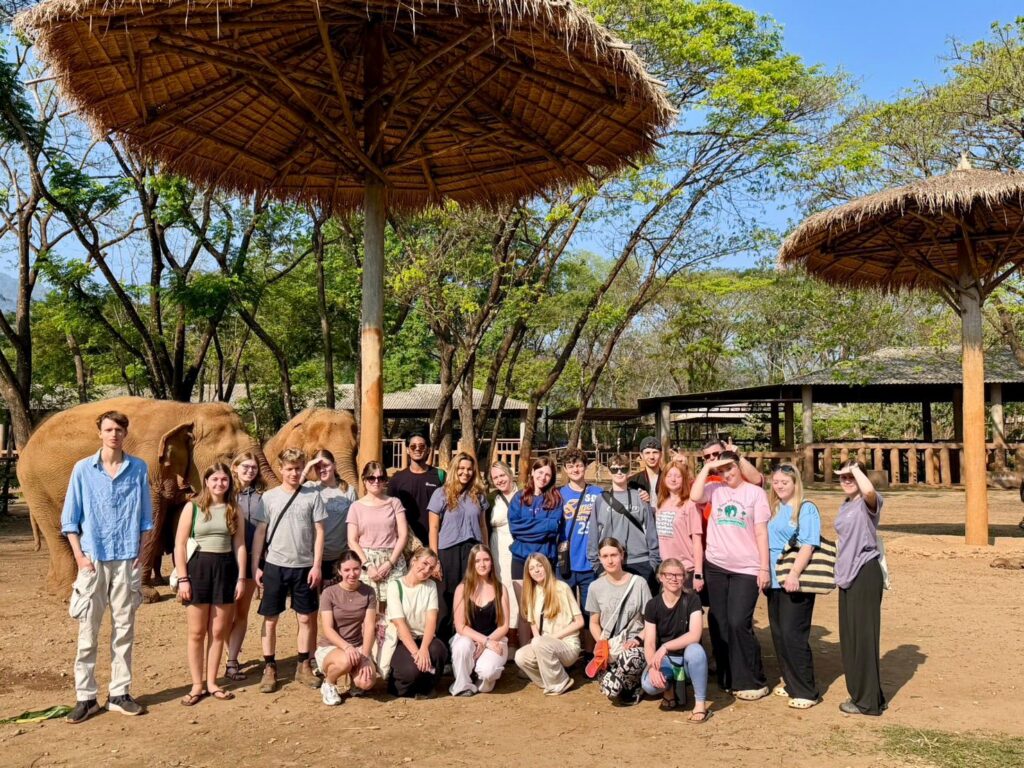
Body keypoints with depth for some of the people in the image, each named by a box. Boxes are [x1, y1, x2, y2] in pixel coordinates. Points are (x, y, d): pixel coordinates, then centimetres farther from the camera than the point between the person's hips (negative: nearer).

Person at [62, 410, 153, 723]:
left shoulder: (139, 469, 3)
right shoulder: (83, 469, 1)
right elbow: (70, 517, 4)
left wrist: (140, 553, 3)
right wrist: (79, 555, -4)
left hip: (127, 560, 1)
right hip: (93, 560, -1)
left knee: (124, 630, 7)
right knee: (88, 631, 1)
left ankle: (120, 693, 15)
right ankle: (85, 696, 10)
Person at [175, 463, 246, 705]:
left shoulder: (234, 510, 6)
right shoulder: (192, 507, -1)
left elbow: (240, 545, 5)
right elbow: (180, 544, -2)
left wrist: (241, 578, 0)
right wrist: (183, 578, -8)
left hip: (225, 568, 2)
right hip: (198, 567, -2)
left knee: (219, 631, 7)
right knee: (197, 632, 4)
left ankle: (212, 682, 18)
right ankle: (197, 685, 14)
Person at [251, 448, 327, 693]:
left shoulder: (312, 496, 1)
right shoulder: (269, 497, 1)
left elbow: (319, 532, 2)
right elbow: (260, 532, 3)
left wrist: (317, 565, -4)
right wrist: (255, 566, -1)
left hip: (304, 566, 0)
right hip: (274, 565, 0)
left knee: (305, 618, 8)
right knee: (270, 619, 5)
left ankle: (303, 666, 21)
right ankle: (269, 668, 16)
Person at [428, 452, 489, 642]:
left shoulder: (478, 495, 10)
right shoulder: (441, 494, -1)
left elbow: (482, 526, 15)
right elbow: (433, 528, -2)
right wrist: (434, 558, -7)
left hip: (473, 551, 3)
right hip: (449, 552, -3)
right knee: (448, 598, 3)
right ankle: (443, 641, 14)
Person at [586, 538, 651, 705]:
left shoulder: (638, 583, -4)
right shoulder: (595, 587, 3)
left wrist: (638, 639, -16)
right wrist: (602, 643, -6)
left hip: (634, 644, -2)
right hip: (609, 648, 2)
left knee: (628, 660, -40)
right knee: (610, 689, -26)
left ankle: (632, 685, -2)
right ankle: (630, 685, 13)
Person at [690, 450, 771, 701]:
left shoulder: (755, 492, 0)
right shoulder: (714, 489, 5)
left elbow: (761, 533, -1)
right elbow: (694, 496, -16)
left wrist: (764, 568, -5)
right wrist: (707, 467, -8)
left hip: (746, 569, -3)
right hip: (715, 567, 3)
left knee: (739, 624, -9)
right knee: (721, 624, 9)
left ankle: (753, 682, 5)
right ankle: (727, 679, 21)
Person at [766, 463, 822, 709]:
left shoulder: (806, 509, -7)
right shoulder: (773, 509, 13)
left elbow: (808, 545, -15)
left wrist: (794, 574, -24)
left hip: (796, 582, -7)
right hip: (774, 580, 7)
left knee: (793, 634, -8)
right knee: (778, 633, 11)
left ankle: (805, 691, 1)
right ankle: (789, 681, 25)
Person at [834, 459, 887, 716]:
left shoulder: (867, 503, -11)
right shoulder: (845, 506, 15)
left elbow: (869, 490, -36)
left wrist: (855, 467, -22)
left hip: (866, 572, -9)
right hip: (847, 574, 9)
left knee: (864, 636, -4)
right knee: (849, 637, 13)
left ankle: (869, 701, 4)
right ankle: (859, 693, 24)